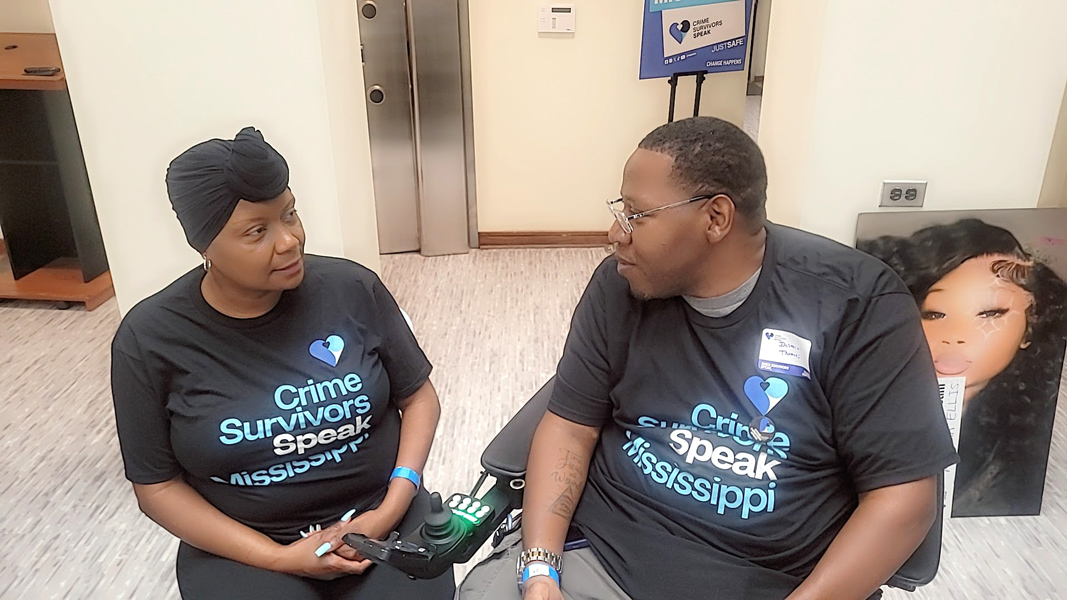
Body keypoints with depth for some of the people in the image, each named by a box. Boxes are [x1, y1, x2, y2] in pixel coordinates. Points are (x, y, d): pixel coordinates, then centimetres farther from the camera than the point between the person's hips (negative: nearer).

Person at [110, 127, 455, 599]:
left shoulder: (352, 288, -7)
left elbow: (419, 396, 3)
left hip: (380, 517, 1)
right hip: (243, 548, 0)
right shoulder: (151, 339, -7)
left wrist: (390, 510, -10)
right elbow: (157, 485, -1)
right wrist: (278, 558, -11)